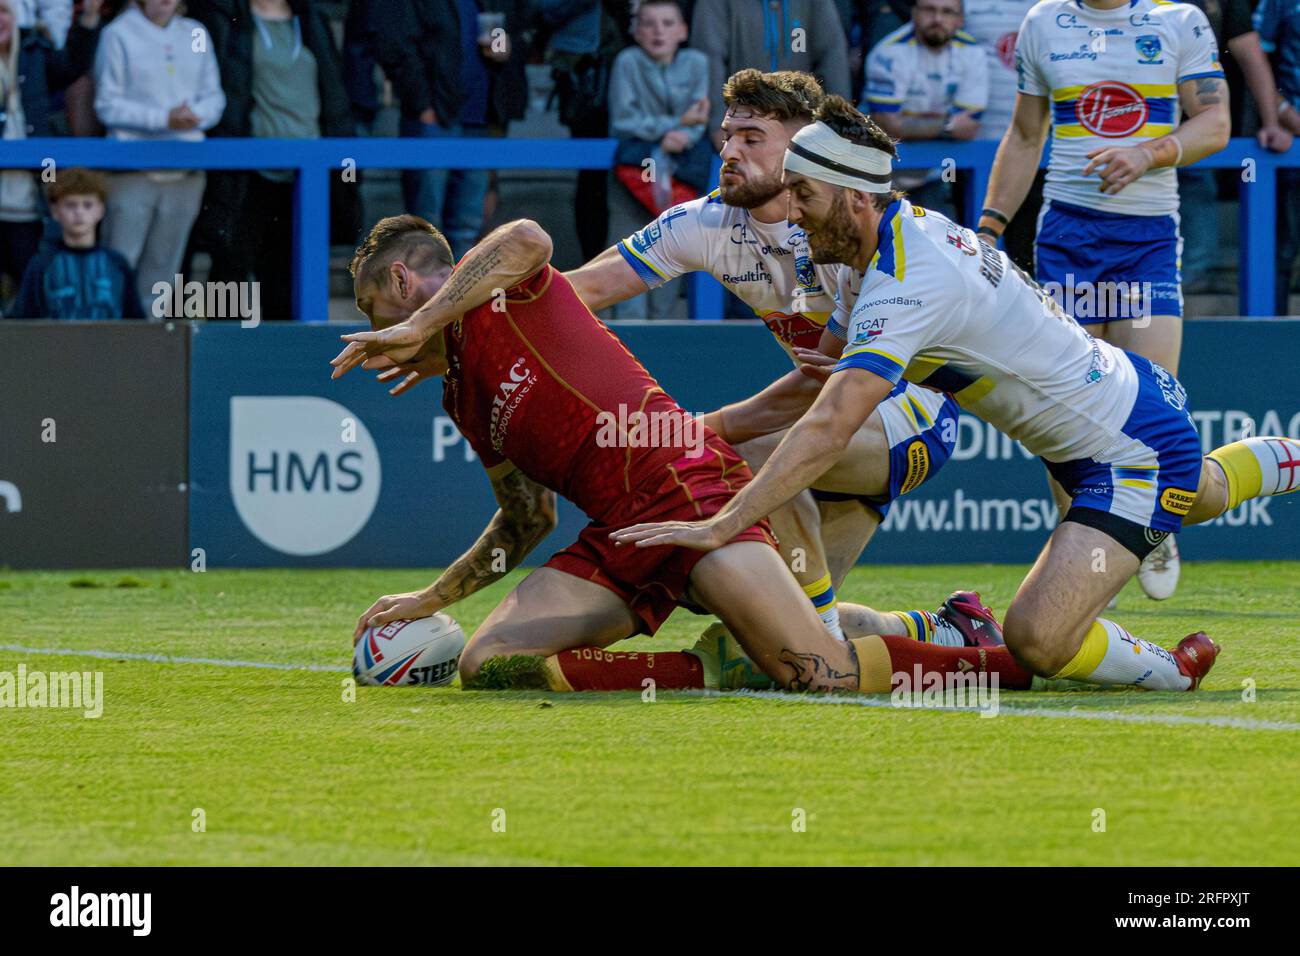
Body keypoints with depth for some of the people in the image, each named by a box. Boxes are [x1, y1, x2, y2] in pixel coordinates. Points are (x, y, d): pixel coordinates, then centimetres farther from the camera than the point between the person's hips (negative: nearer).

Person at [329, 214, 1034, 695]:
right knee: (488, 664, -10)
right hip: (616, 539, 9)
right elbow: (527, 522, 37)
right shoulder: (462, 401, 28)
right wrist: (428, 601, 38)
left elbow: (527, 239, -23)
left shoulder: (491, 295, 3)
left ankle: (998, 655, -1)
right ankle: (714, 669, -7)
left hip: (684, 484, -9)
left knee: (821, 675, -24)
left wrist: (417, 326, -16)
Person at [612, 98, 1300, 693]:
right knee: (1204, 493, 41)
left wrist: (719, 527, -44)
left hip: (1139, 457, -10)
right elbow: (826, 372, 6)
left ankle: (1171, 670, 3)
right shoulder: (910, 224, -4)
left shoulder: (904, 290, -31)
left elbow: (827, 431, -40)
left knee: (1036, 640, -22)